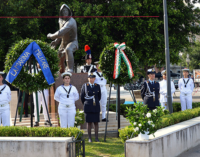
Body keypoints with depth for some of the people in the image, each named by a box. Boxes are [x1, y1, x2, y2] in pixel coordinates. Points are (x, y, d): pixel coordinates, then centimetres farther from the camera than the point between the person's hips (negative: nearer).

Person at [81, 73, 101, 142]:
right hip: (88, 107, -2)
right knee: (89, 122, 1)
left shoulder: (97, 86, 4)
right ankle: (89, 138, 8)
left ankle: (96, 138, 9)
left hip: (96, 107, 2)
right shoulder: (84, 86, -2)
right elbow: (82, 96, 8)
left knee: (96, 122, 3)